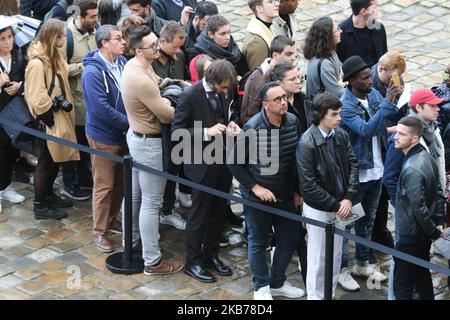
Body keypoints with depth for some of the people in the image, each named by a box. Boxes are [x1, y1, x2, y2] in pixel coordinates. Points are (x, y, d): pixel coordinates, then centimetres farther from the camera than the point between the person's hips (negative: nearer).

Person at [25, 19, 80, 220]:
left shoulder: (54, 57, 8)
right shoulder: (37, 63, -24)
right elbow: (36, 98, -26)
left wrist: (64, 102, -1)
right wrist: (58, 104, -17)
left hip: (59, 117, 9)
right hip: (47, 121, -9)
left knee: (55, 160, 18)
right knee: (46, 162, 1)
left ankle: (48, 196, 34)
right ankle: (39, 206, 12)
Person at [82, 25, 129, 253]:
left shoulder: (122, 62, -1)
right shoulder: (93, 72, -22)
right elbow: (101, 108, -26)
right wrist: (128, 123, -19)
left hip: (122, 133, 7)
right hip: (104, 136, -7)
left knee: (120, 181, 18)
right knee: (104, 185, 3)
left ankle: (112, 220, 35)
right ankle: (99, 231, 16)